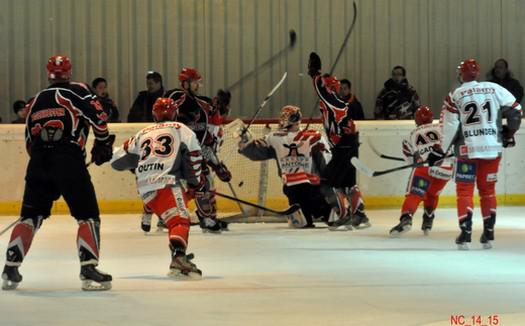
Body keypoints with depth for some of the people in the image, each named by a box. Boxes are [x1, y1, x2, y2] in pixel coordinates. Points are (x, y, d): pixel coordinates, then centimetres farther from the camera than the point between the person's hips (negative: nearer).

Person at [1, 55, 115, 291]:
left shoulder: (36, 101, 21)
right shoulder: (77, 91, 6)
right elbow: (96, 115, -9)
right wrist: (103, 143, 4)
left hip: (38, 164, 4)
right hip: (69, 162, -4)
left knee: (30, 216, 14)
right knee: (88, 216, 3)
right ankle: (88, 270, -9)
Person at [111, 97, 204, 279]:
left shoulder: (142, 133, 26)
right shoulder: (180, 129, 13)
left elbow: (118, 160, 27)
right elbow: (193, 156, -1)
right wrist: (196, 183, 9)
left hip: (145, 189, 6)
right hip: (167, 182, -6)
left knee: (174, 221, 19)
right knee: (180, 220, -17)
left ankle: (178, 258, 13)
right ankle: (178, 256, -41)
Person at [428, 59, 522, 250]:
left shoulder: (456, 96, -3)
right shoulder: (495, 89, 4)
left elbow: (449, 128, -6)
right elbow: (515, 110, 6)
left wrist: (440, 152, 2)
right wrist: (509, 133, 22)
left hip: (467, 150, -3)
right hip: (492, 148, 3)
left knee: (464, 190, 5)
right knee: (488, 190, 15)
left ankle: (465, 232, -5)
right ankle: (488, 234, 14)